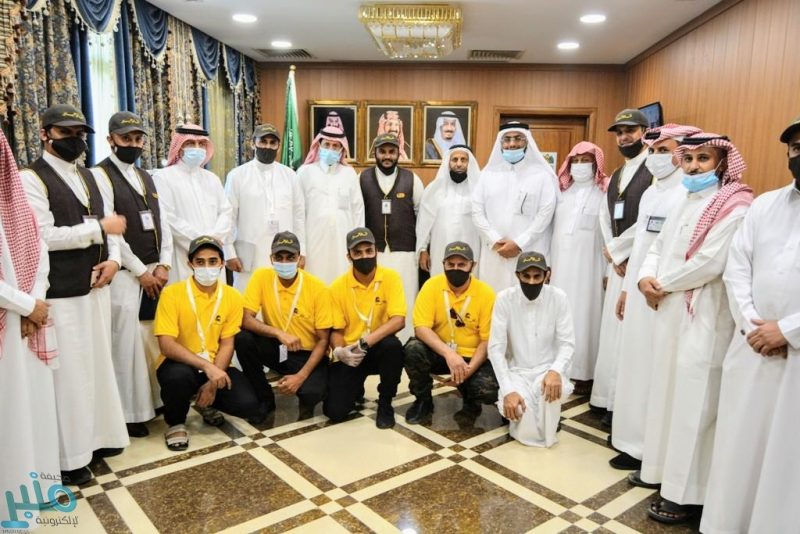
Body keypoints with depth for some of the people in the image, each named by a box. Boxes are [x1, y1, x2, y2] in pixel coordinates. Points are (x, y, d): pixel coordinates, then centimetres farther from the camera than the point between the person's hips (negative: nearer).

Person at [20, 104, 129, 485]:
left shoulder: (88, 176, 15)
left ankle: (98, 436, 29)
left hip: (95, 286, 7)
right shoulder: (32, 179, -9)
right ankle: (69, 458, 14)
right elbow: (45, 236, -18)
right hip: (61, 293, -7)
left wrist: (113, 258, -2)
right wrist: (100, 227, -14)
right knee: (68, 373, 0)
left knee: (98, 364, 14)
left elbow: (108, 223, 15)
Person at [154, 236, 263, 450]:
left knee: (249, 406, -19)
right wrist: (206, 367, -32)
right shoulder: (172, 293, -13)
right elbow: (166, 345, -20)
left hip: (216, 367, 3)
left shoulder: (232, 297, -3)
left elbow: (227, 345, -4)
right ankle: (175, 423, -4)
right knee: (178, 376, -39)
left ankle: (210, 404, 17)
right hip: (181, 365, -2)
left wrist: (213, 383, -18)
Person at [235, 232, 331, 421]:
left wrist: (301, 376, -24)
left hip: (307, 354, -3)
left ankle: (306, 401, 10)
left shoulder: (318, 288, -16)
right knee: (242, 338, -25)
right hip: (277, 349, 3)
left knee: (311, 393, -32)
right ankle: (265, 398, -3)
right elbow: (246, 319, -16)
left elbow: (323, 340, -12)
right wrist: (279, 333, -32)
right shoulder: (262, 277, -11)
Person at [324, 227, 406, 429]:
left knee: (392, 345, -37)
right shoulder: (338, 287, -8)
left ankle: (385, 404, -9)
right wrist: (339, 350, -25)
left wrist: (365, 342, -32)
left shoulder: (391, 278, -11)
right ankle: (356, 391, 25)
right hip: (349, 354, 1)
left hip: (379, 349, -1)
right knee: (335, 411, -14)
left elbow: (398, 320, -21)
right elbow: (336, 330, -3)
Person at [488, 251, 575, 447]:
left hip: (547, 369, 1)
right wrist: (508, 390, -23)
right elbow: (496, 348, -13)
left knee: (553, 389, -35)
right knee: (527, 432, -25)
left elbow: (567, 343, -8)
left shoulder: (558, 298, -9)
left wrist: (555, 370, -30)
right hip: (516, 371, -1)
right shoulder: (505, 298, -12)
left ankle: (545, 433, -1)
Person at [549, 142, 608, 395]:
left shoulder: (604, 194, -4)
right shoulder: (563, 192, 12)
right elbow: (553, 228, 11)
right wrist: (548, 263, 8)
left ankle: (584, 373, 8)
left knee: (584, 316, -1)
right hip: (560, 264, 4)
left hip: (588, 266, -4)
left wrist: (608, 271, -11)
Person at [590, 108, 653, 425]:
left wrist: (615, 249, -8)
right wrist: (613, 255, 0)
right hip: (619, 263, 8)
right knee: (614, 330, 11)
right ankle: (610, 396, 22)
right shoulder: (616, 176, 18)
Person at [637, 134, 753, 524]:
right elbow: (659, 245, 14)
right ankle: (664, 466, 29)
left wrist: (663, 285, -10)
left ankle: (686, 492, 9)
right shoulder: (686, 202, 15)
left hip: (703, 317, -8)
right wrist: (646, 278, -5)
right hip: (671, 311, 8)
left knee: (692, 398, -2)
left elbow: (711, 263, -20)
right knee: (668, 389, 15)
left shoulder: (734, 206, -11)